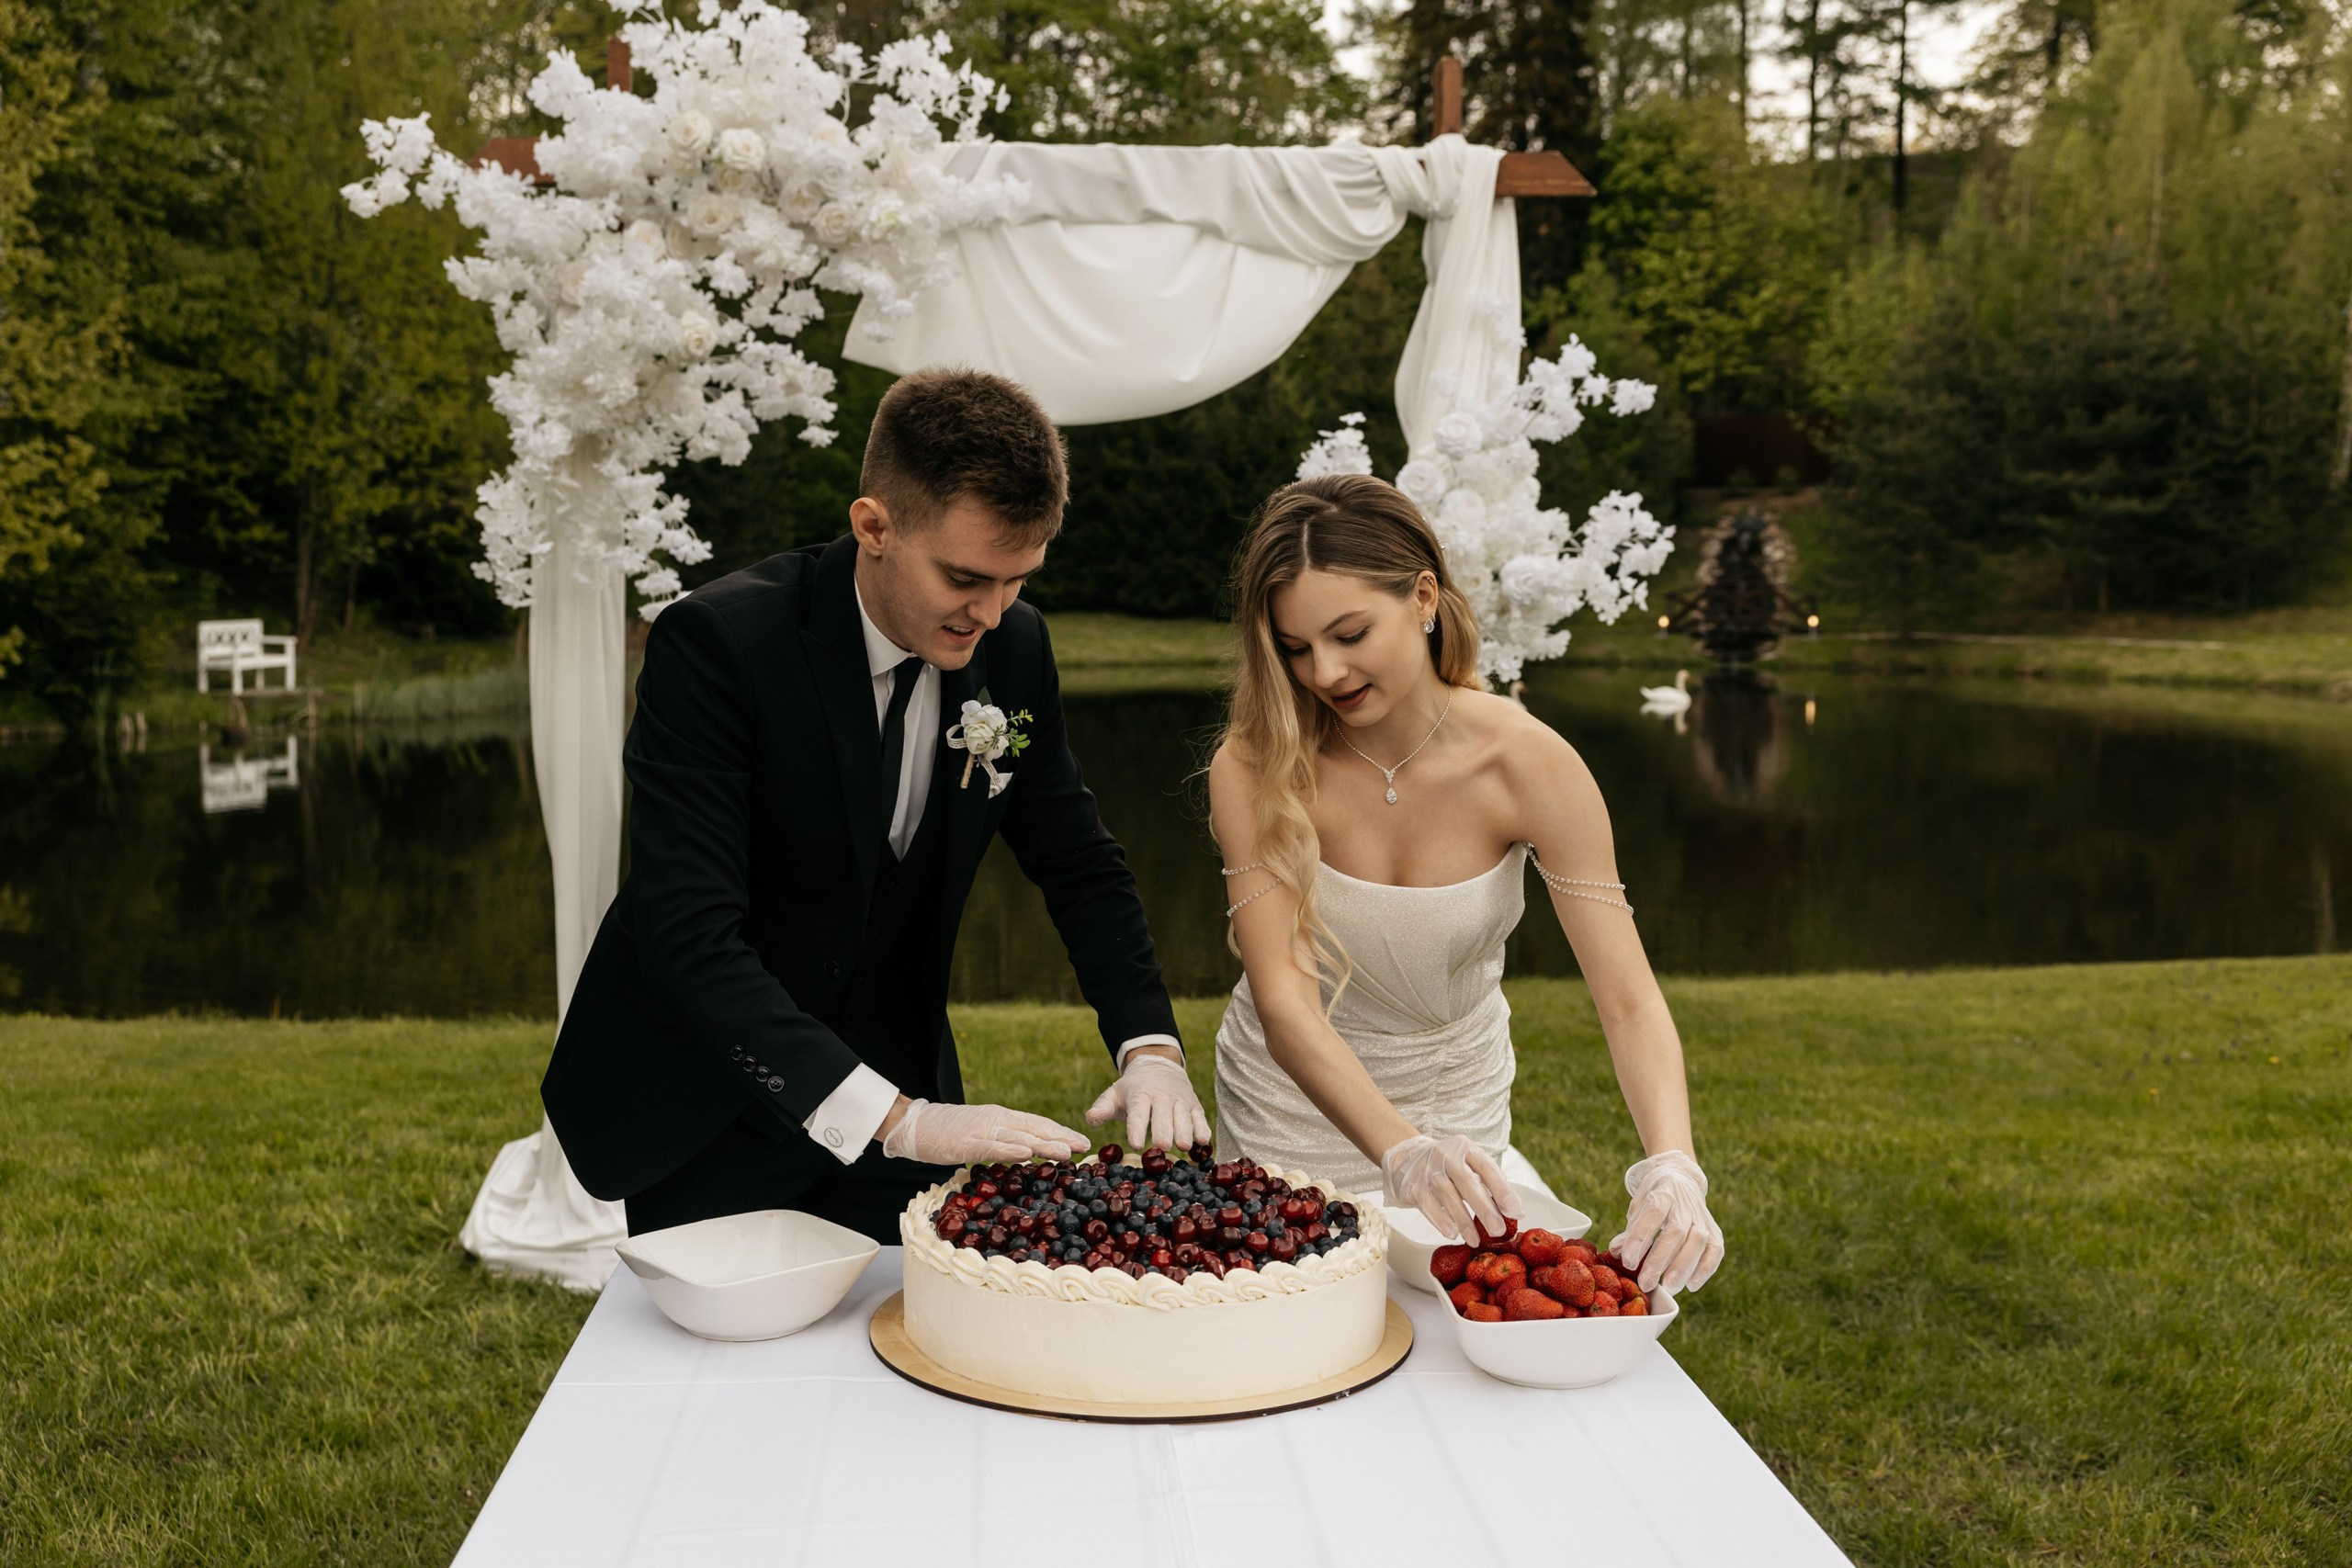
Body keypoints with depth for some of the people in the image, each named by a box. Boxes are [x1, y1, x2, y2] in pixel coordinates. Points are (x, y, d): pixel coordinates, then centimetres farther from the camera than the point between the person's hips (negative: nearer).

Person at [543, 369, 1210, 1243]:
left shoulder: (1014, 647, -7)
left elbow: (1078, 863, 3)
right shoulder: (714, 642, -25)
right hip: (706, 1120, -4)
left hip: (893, 1089, 5)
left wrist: (1150, 1046, -14)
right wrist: (895, 1119, -38)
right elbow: (687, 934, -32)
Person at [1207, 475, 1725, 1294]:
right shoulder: (1254, 768, -24)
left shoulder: (1531, 765, -23)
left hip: (1461, 1098, 1)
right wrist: (1402, 1153, -47)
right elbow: (1284, 1001, -31)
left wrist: (1672, 1171, -43)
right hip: (1294, 1100, -1)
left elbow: (1629, 1003, -25)